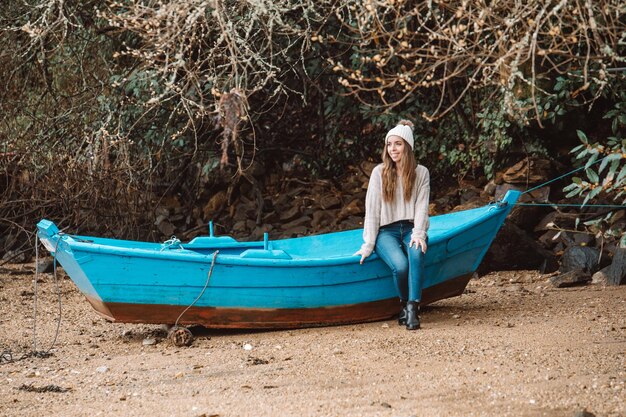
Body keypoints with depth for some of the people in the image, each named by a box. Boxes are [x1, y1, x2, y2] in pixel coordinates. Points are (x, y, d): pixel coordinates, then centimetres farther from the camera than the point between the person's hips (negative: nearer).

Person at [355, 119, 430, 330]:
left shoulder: (421, 173, 8)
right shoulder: (379, 173, 5)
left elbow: (421, 207, 0)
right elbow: (372, 210, 1)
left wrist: (418, 234, -18)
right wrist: (368, 245, -6)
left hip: (411, 229, 1)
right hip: (386, 232, -1)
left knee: (416, 253, -37)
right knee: (400, 265, -33)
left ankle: (412, 309, -36)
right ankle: (405, 303, -6)